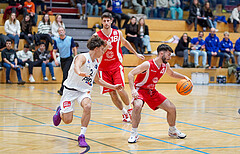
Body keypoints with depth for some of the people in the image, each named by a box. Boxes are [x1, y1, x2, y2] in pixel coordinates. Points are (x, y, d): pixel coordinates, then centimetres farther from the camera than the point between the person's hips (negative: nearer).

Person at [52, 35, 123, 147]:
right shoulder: (82, 57, -16)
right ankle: (60, 112, 33)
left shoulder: (96, 63, 9)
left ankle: (82, 136, -19)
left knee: (87, 106, -29)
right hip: (71, 89, -5)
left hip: (84, 91, 5)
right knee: (67, 120, -5)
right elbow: (76, 66, -40)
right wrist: (79, 73, -63)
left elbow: (97, 80, 24)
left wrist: (113, 87, 23)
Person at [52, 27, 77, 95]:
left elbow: (74, 49, 1)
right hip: (62, 59, 4)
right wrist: (55, 60, -15)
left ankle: (62, 90, -21)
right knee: (65, 75, 10)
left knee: (65, 74, -18)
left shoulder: (70, 39, -6)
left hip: (69, 59, -4)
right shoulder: (56, 40, 1)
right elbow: (54, 51, 2)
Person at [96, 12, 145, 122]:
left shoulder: (118, 33, -1)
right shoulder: (97, 36, -8)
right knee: (112, 93, -2)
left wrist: (136, 53, 27)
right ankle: (124, 113, 16)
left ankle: (129, 109, 9)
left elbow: (124, 42, 19)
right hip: (104, 68, 0)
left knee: (120, 89, -15)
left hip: (116, 65, 0)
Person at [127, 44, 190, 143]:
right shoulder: (147, 65, -25)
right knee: (138, 106, -38)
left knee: (172, 108, 4)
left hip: (152, 91, 7)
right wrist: (133, 90, -37)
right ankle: (134, 133, -24)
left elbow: (172, 74, 21)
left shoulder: (165, 65, -3)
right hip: (140, 89, -7)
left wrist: (184, 77, 6)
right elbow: (130, 74, -26)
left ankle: (172, 131, 29)